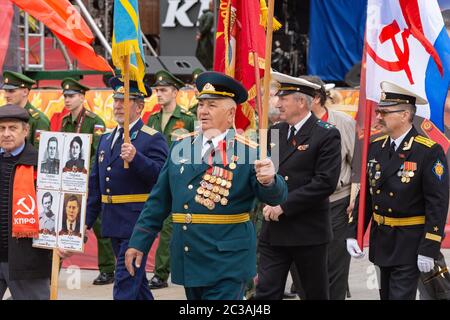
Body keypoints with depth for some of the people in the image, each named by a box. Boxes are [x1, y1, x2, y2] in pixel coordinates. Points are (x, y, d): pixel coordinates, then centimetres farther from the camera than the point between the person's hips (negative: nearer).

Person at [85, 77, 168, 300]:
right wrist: (87, 220, 17)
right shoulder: (106, 139, 16)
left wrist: (135, 158, -34)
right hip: (113, 223, 7)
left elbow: (161, 175, -21)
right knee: (136, 280, 18)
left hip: (137, 222, -7)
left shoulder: (153, 139, -6)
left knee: (125, 285, -11)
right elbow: (95, 184, 19)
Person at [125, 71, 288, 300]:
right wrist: (139, 242, 10)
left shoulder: (247, 152, -6)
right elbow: (159, 199, 13)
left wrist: (268, 181, -35)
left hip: (227, 266, -5)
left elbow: (276, 197, -13)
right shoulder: (181, 146, 8)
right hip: (188, 262, 5)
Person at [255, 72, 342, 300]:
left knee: (316, 293, 9)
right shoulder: (274, 132, 10)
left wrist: (284, 207, -18)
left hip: (308, 231, -5)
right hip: (274, 230, 5)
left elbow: (325, 183, -17)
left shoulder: (326, 135, -9)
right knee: (266, 292, 0)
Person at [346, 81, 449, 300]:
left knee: (401, 295, -10)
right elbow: (365, 195, 12)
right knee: (386, 295, 15)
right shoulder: (375, 147, 6)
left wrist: (428, 249, -19)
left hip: (410, 245, -7)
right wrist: (352, 234, 4)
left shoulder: (429, 152, -14)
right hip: (381, 241, 7)